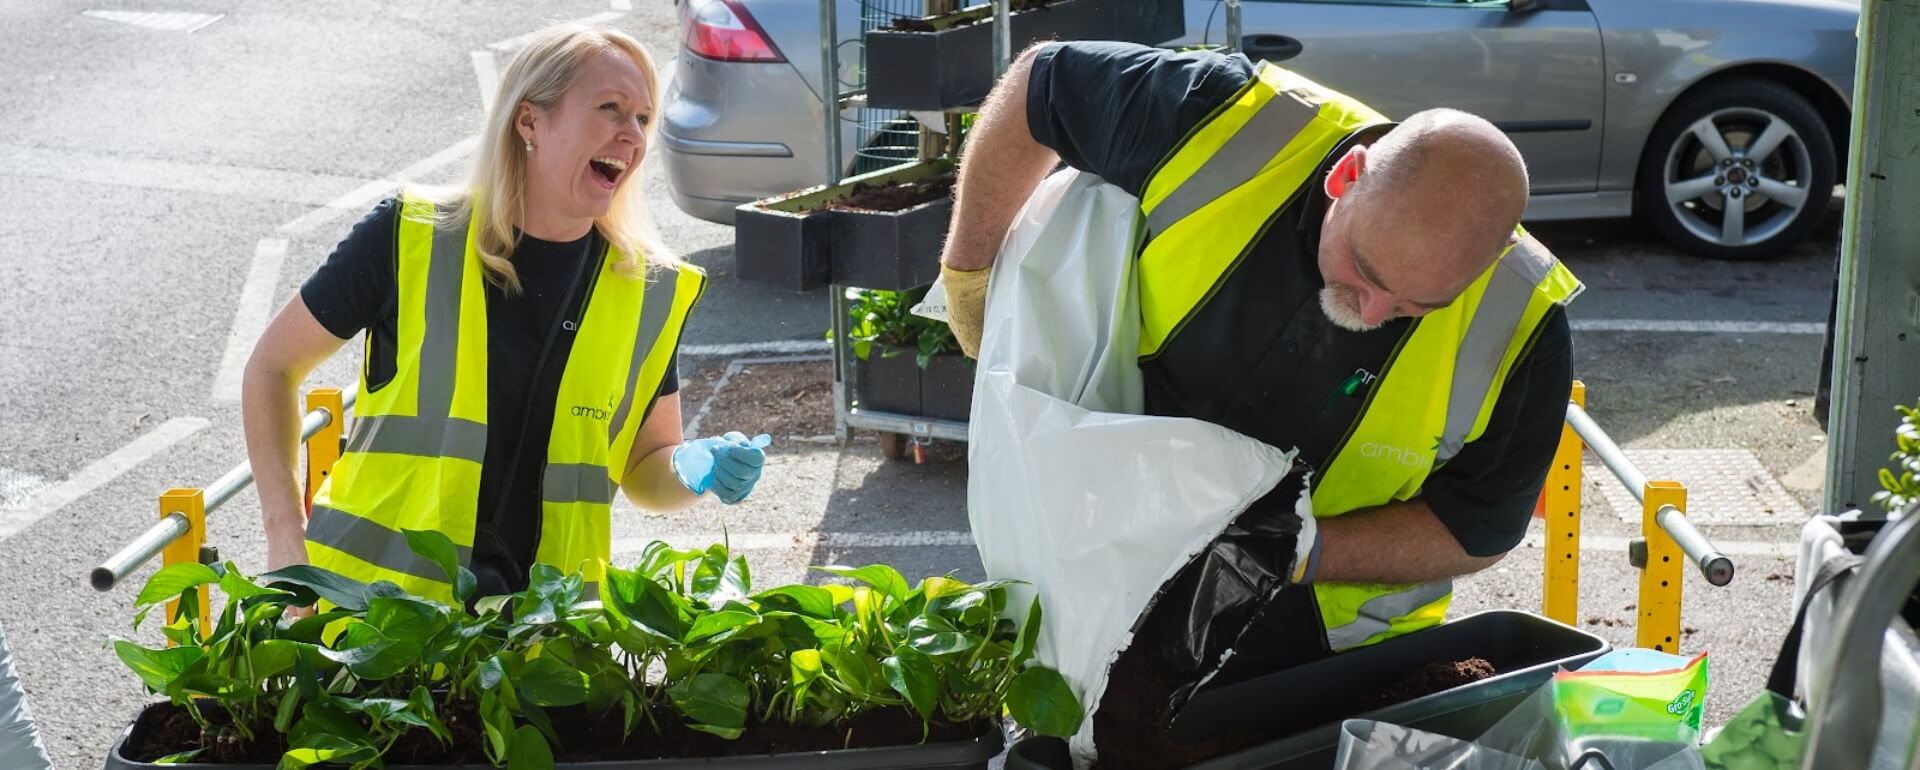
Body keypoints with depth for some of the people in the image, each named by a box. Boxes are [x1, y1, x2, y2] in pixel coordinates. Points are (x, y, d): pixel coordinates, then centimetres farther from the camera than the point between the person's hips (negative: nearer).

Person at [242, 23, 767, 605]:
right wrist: (286, 534, -2)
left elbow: (644, 467, 13)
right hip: (369, 600, -4)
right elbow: (273, 367, 6)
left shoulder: (654, 294, 3)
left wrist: (694, 470, -9)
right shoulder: (411, 240, -5)